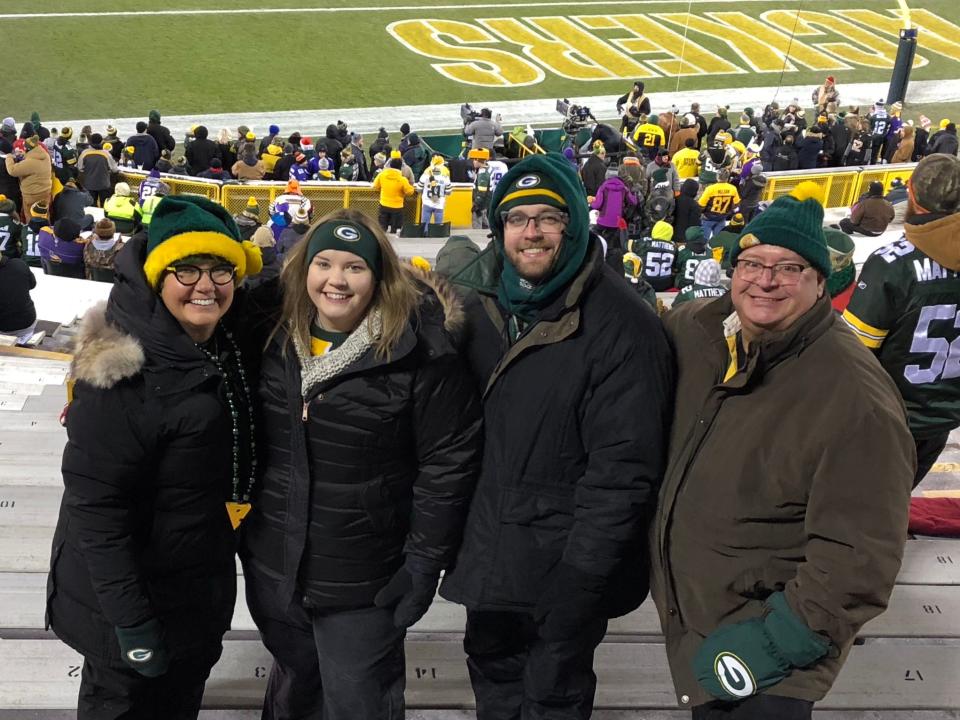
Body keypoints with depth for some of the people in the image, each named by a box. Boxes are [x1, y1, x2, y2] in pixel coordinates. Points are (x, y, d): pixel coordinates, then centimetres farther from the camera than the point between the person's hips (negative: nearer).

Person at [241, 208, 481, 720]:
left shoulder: (418, 349, -17)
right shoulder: (276, 335, 0)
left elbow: (448, 461, -15)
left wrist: (424, 563, -13)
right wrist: (243, 515, 13)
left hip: (361, 584, -5)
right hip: (272, 569, 5)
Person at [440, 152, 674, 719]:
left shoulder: (620, 324, -21)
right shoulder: (483, 301, 1)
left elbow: (623, 466, -21)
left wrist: (580, 576, -21)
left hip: (565, 564, -6)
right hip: (489, 546, 6)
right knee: (492, 672, 26)